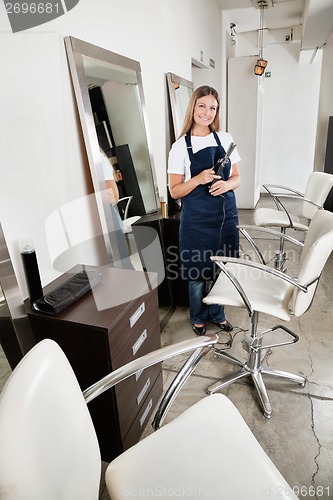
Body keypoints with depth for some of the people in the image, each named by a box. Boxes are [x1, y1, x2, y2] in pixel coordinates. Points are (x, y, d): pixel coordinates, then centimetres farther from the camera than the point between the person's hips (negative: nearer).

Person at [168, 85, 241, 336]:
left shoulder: (225, 139, 4)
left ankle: (217, 313, 40)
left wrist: (226, 184, -13)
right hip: (196, 220, -3)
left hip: (226, 215, 3)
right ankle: (198, 317, 36)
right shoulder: (180, 146, -5)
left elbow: (237, 177, 9)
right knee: (197, 273, 10)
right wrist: (199, 179, -21)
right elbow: (174, 191, -5)